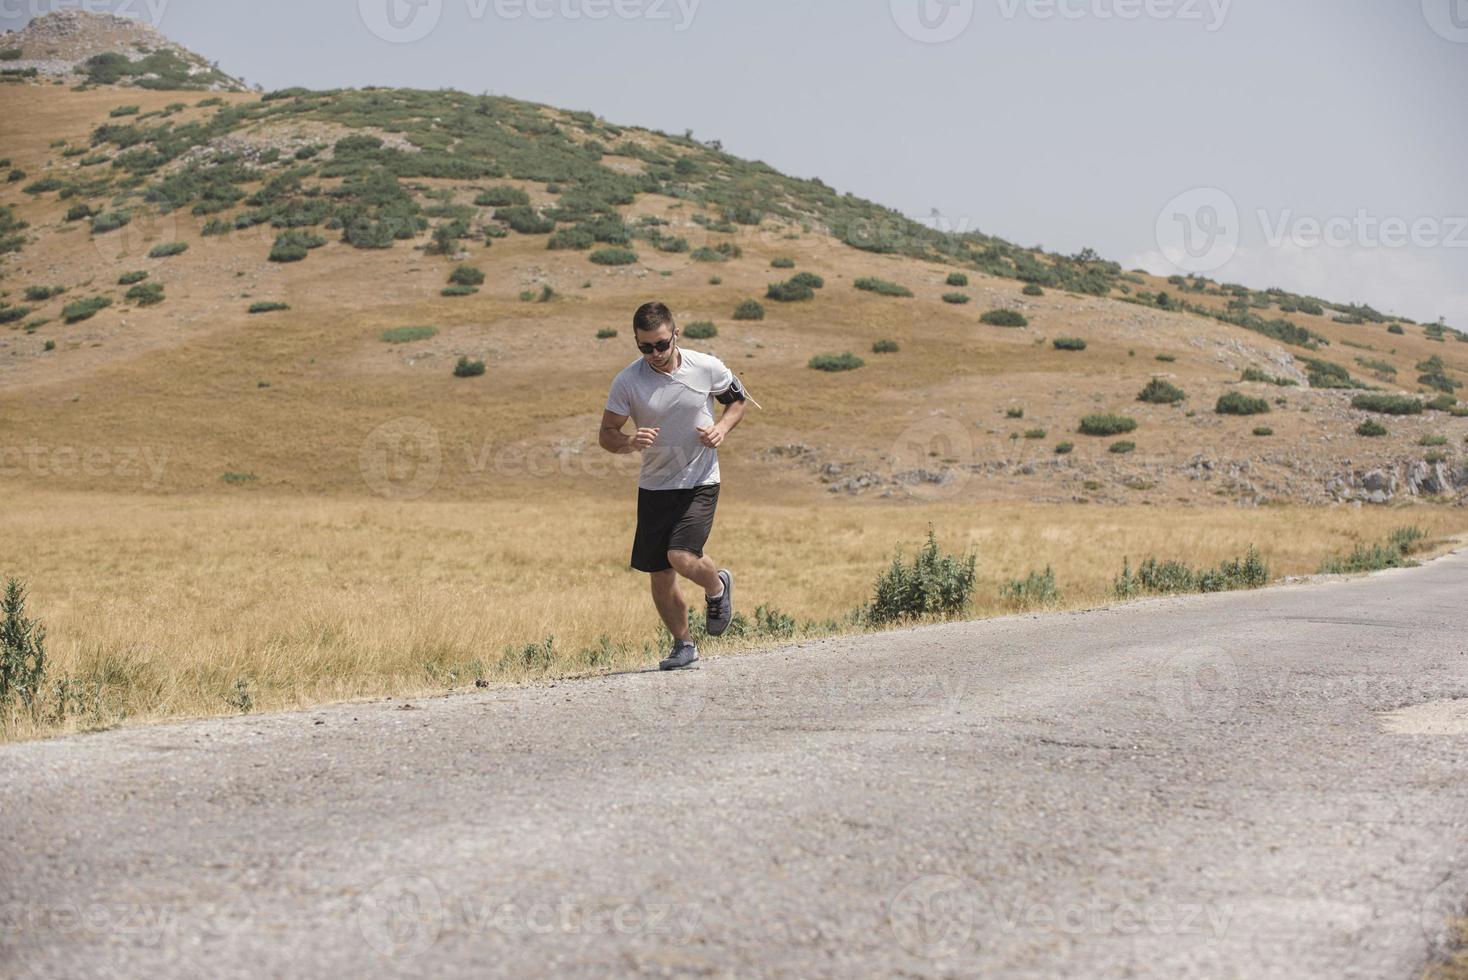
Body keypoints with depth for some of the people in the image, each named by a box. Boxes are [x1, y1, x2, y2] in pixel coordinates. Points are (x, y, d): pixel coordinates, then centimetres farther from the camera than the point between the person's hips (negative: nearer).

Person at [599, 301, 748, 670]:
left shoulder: (707, 368, -9)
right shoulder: (627, 382, -9)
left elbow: (737, 401, 10)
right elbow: (606, 434, -4)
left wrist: (721, 428, -11)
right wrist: (630, 442, -26)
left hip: (700, 483, -2)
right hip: (654, 486, 2)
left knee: (681, 557, -20)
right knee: (659, 574, 4)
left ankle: (718, 586, 15)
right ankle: (683, 645, 25)